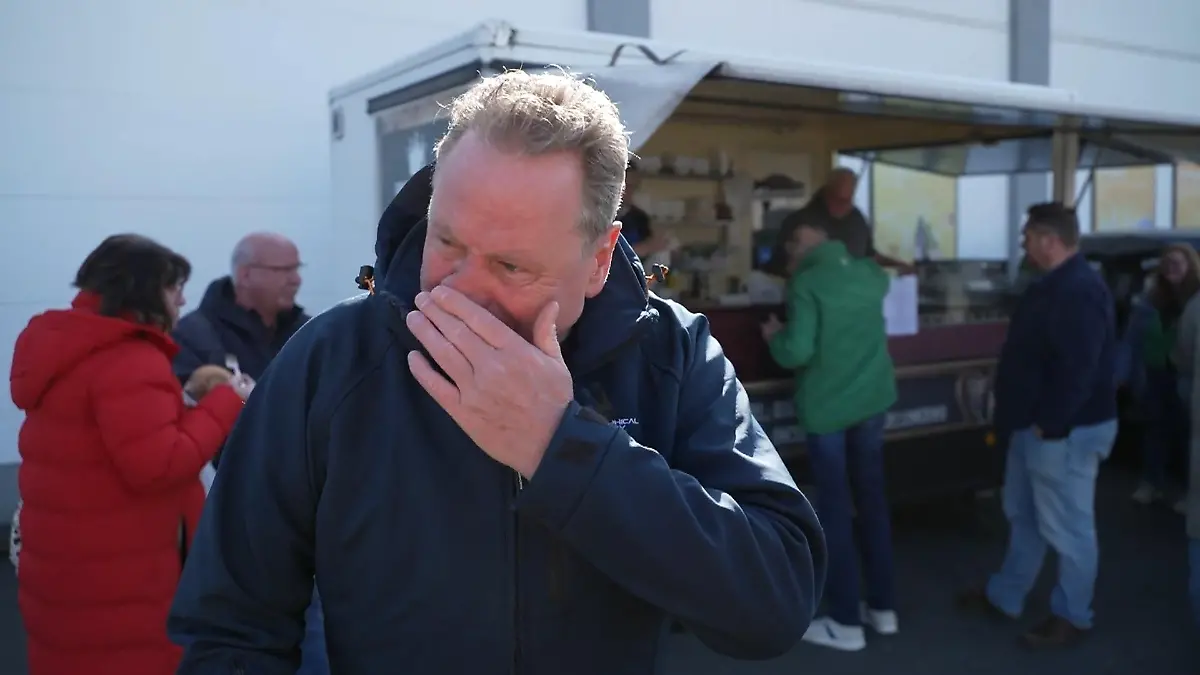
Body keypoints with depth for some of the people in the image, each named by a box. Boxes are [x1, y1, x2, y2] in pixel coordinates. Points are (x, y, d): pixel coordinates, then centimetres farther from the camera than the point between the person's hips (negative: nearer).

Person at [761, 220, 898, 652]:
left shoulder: (806, 283, -16)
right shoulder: (869, 272, 4)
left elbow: (797, 352, -22)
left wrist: (774, 336, -2)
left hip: (828, 406, -6)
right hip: (873, 400, 6)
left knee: (834, 508, 3)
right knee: (872, 498, 15)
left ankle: (846, 623, 11)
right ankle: (883, 608, 25)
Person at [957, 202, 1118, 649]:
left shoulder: (1079, 291, -23)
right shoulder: (1056, 285, 12)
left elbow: (1077, 370, -27)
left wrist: (1047, 424, -21)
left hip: (1064, 431, -11)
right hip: (1035, 425, 11)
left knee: (1066, 527, 3)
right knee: (1022, 515, 20)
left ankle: (1072, 616, 19)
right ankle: (1004, 597, 34)